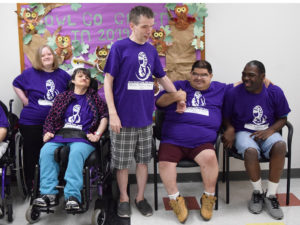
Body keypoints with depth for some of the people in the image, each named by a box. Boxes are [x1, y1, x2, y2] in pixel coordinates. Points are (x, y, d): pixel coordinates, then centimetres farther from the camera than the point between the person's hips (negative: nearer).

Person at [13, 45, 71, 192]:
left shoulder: (63, 75, 6)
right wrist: (25, 100, 2)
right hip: (31, 122, -2)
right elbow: (16, 84, 13)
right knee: (31, 153, 6)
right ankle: (31, 185, 19)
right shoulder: (30, 73, 1)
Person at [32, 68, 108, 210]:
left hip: (83, 136, -2)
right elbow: (51, 117, 20)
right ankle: (49, 193, -27)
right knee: (46, 151, -29)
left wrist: (97, 134, -7)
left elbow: (104, 116, 7)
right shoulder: (62, 97, 24)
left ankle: (73, 196, -40)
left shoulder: (94, 98, 19)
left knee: (76, 152, -37)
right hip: (60, 134, 3)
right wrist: (48, 132, 2)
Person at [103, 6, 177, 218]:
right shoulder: (119, 47, -7)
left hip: (145, 117, 5)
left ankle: (141, 197, 30)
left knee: (144, 159, 14)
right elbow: (108, 81, -8)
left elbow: (163, 77, 19)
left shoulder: (151, 50, 8)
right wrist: (113, 113, -14)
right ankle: (124, 198, 27)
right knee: (122, 161, 8)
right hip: (124, 117, -4)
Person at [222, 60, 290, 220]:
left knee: (280, 146, -33)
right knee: (250, 151, -36)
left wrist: (270, 131, -13)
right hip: (244, 133, -1)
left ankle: (271, 195, -16)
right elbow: (226, 117, 5)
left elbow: (282, 118, 6)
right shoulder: (234, 93, -7)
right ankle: (257, 192, -6)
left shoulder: (275, 92, -3)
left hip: (268, 132, 2)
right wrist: (230, 129, -17)